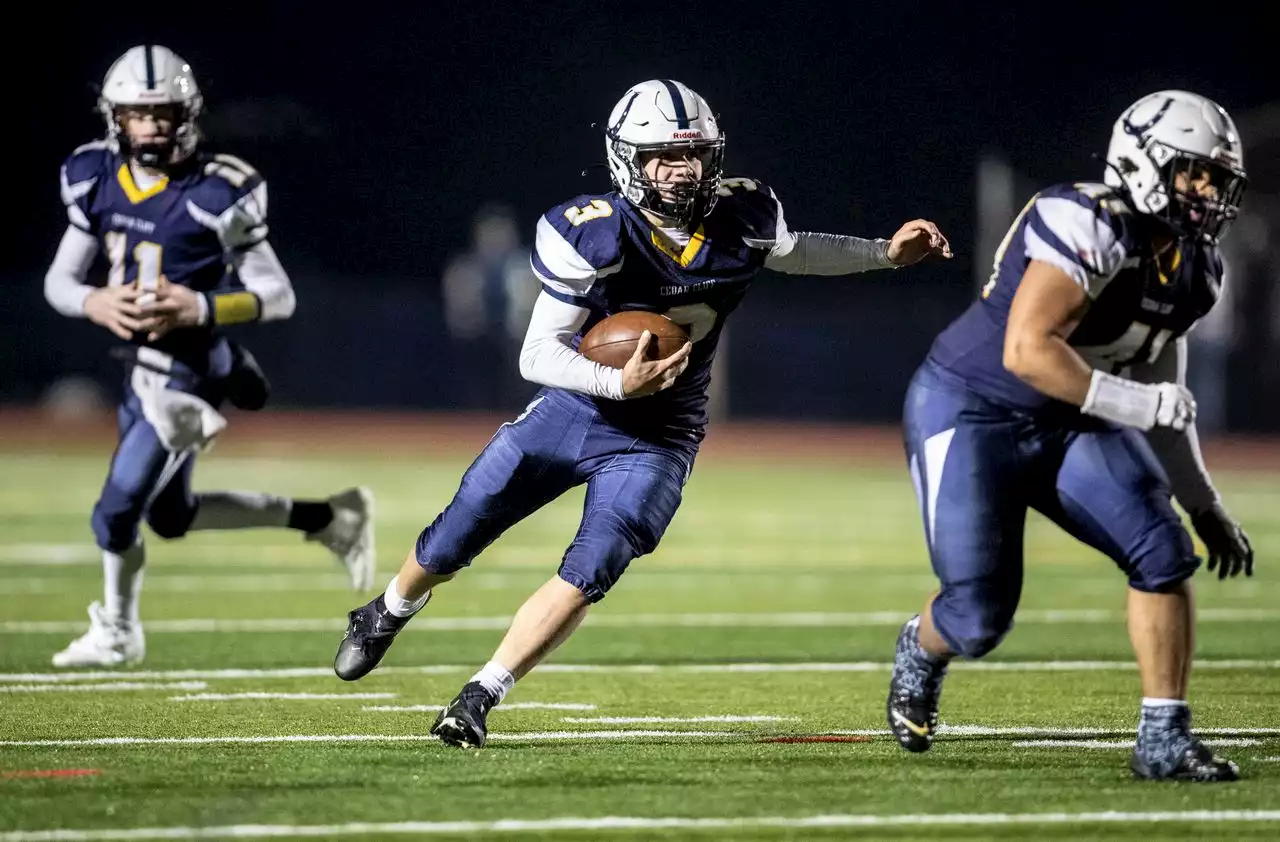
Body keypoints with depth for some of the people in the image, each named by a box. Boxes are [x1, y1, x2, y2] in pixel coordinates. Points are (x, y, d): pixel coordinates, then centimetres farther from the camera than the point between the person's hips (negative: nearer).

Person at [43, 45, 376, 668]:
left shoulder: (215, 196, -18)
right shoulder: (98, 182, 0)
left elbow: (279, 296, -13)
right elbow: (58, 281, 6)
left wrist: (201, 309, -27)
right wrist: (95, 303, -16)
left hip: (186, 376, -8)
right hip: (141, 367, 8)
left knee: (116, 511, -3)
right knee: (171, 518, 20)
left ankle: (116, 632, 26)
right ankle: (326, 519, 33)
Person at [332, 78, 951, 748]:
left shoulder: (740, 220, -11)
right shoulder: (595, 236, -23)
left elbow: (792, 253, 15)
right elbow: (536, 357, -22)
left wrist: (887, 254, 13)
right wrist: (619, 383, -37)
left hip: (657, 439, 1)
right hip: (570, 410, -1)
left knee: (589, 573, -18)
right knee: (452, 543, 8)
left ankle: (480, 699, -7)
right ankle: (386, 616, 41)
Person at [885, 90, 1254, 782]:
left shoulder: (1193, 266, 2)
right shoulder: (1089, 227, -26)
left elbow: (1162, 395, 15)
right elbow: (1025, 351, -33)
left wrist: (1204, 505, 14)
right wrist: (1135, 405, -32)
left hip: (1071, 424, 7)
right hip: (972, 411, -7)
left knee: (1163, 555, -14)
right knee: (979, 616, -9)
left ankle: (1163, 740, -5)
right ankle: (921, 651, 29)